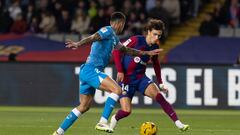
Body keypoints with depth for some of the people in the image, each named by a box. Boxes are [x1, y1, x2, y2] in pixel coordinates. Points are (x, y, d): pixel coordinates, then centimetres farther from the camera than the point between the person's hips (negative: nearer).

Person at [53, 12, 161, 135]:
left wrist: (147, 53, 38)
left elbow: (126, 50, 36)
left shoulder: (113, 37, 24)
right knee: (116, 89, -19)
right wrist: (78, 44, -39)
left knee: (84, 107, 13)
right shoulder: (108, 31, -5)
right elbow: (92, 38, -22)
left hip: (86, 73, 10)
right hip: (91, 70, -10)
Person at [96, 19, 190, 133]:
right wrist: (120, 71, -18)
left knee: (159, 96, -22)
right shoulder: (136, 40, -14)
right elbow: (117, 51, -12)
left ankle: (178, 124, -23)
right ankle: (114, 119, 22)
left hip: (141, 78, 4)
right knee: (126, 111, -15)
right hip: (126, 79, -4)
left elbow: (156, 64, 21)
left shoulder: (155, 47, 3)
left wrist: (160, 83, 19)